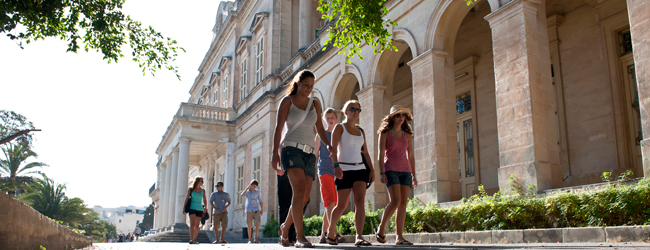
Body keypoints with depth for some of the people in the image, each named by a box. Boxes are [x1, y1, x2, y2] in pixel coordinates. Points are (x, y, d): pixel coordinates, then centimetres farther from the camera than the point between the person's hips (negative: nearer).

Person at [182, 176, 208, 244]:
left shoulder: (202, 191, 10)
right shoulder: (190, 189, 4)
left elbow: (204, 200, 11)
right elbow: (187, 198, 5)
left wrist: (205, 207, -8)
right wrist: (184, 208, -1)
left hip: (199, 209, 3)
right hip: (192, 208, -3)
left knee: (197, 225, 3)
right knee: (192, 223, -18)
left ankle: (194, 240, 11)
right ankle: (191, 239, -25)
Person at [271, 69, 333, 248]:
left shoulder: (315, 104, 17)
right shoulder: (287, 101, 4)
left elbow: (320, 128, 17)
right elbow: (278, 128, -3)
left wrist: (328, 144, -3)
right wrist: (275, 153, -13)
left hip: (309, 153, 5)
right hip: (291, 149, -5)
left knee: (304, 197, 1)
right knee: (299, 188, -24)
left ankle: (285, 228, 25)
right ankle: (300, 237, -25)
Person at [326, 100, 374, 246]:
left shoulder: (361, 131, 17)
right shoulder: (340, 127, 2)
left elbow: (365, 153, 17)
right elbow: (333, 148, -10)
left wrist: (371, 169, 6)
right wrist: (336, 165, -24)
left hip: (360, 169, 4)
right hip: (344, 170, -4)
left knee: (360, 201, -13)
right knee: (341, 206, -1)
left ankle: (359, 238, -17)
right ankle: (330, 232, 22)